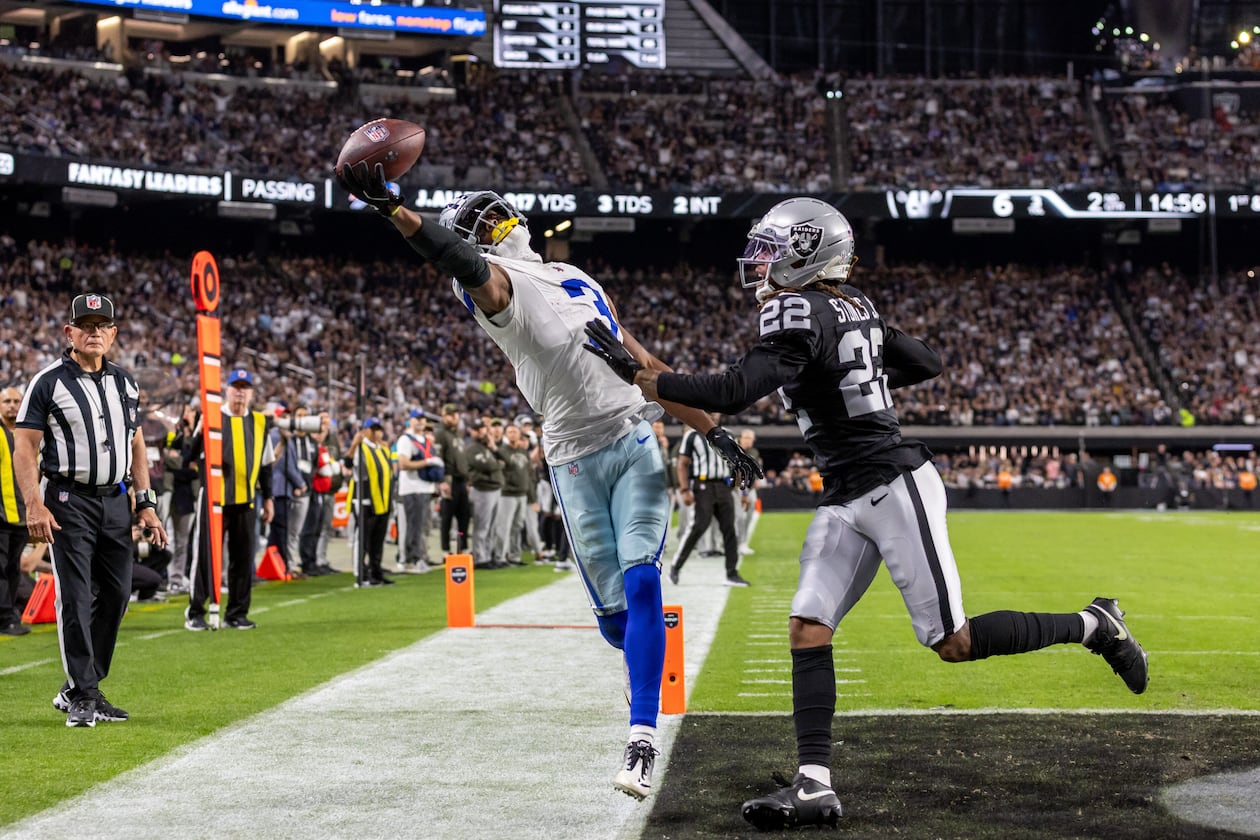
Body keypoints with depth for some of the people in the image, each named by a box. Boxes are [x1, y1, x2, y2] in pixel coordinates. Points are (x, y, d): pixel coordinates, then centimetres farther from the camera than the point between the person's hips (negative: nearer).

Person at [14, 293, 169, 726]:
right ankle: (83, 697, 1)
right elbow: (25, 450, -7)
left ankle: (78, 688, 19)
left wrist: (146, 504, 10)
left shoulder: (124, 383, 12)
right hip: (68, 501, -6)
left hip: (116, 500, 6)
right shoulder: (49, 382, -5)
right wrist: (34, 507, -17)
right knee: (76, 598, -7)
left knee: (115, 595, 6)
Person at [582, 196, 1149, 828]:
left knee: (954, 643, -2)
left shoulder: (801, 316, -17)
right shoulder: (852, 307, 11)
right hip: (847, 500, 10)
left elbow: (731, 395, -27)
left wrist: (635, 373, -22)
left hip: (893, 488, -10)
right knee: (807, 629, -3)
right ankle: (815, 787, -8)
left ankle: (1093, 626, 16)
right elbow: (927, 364, 20)